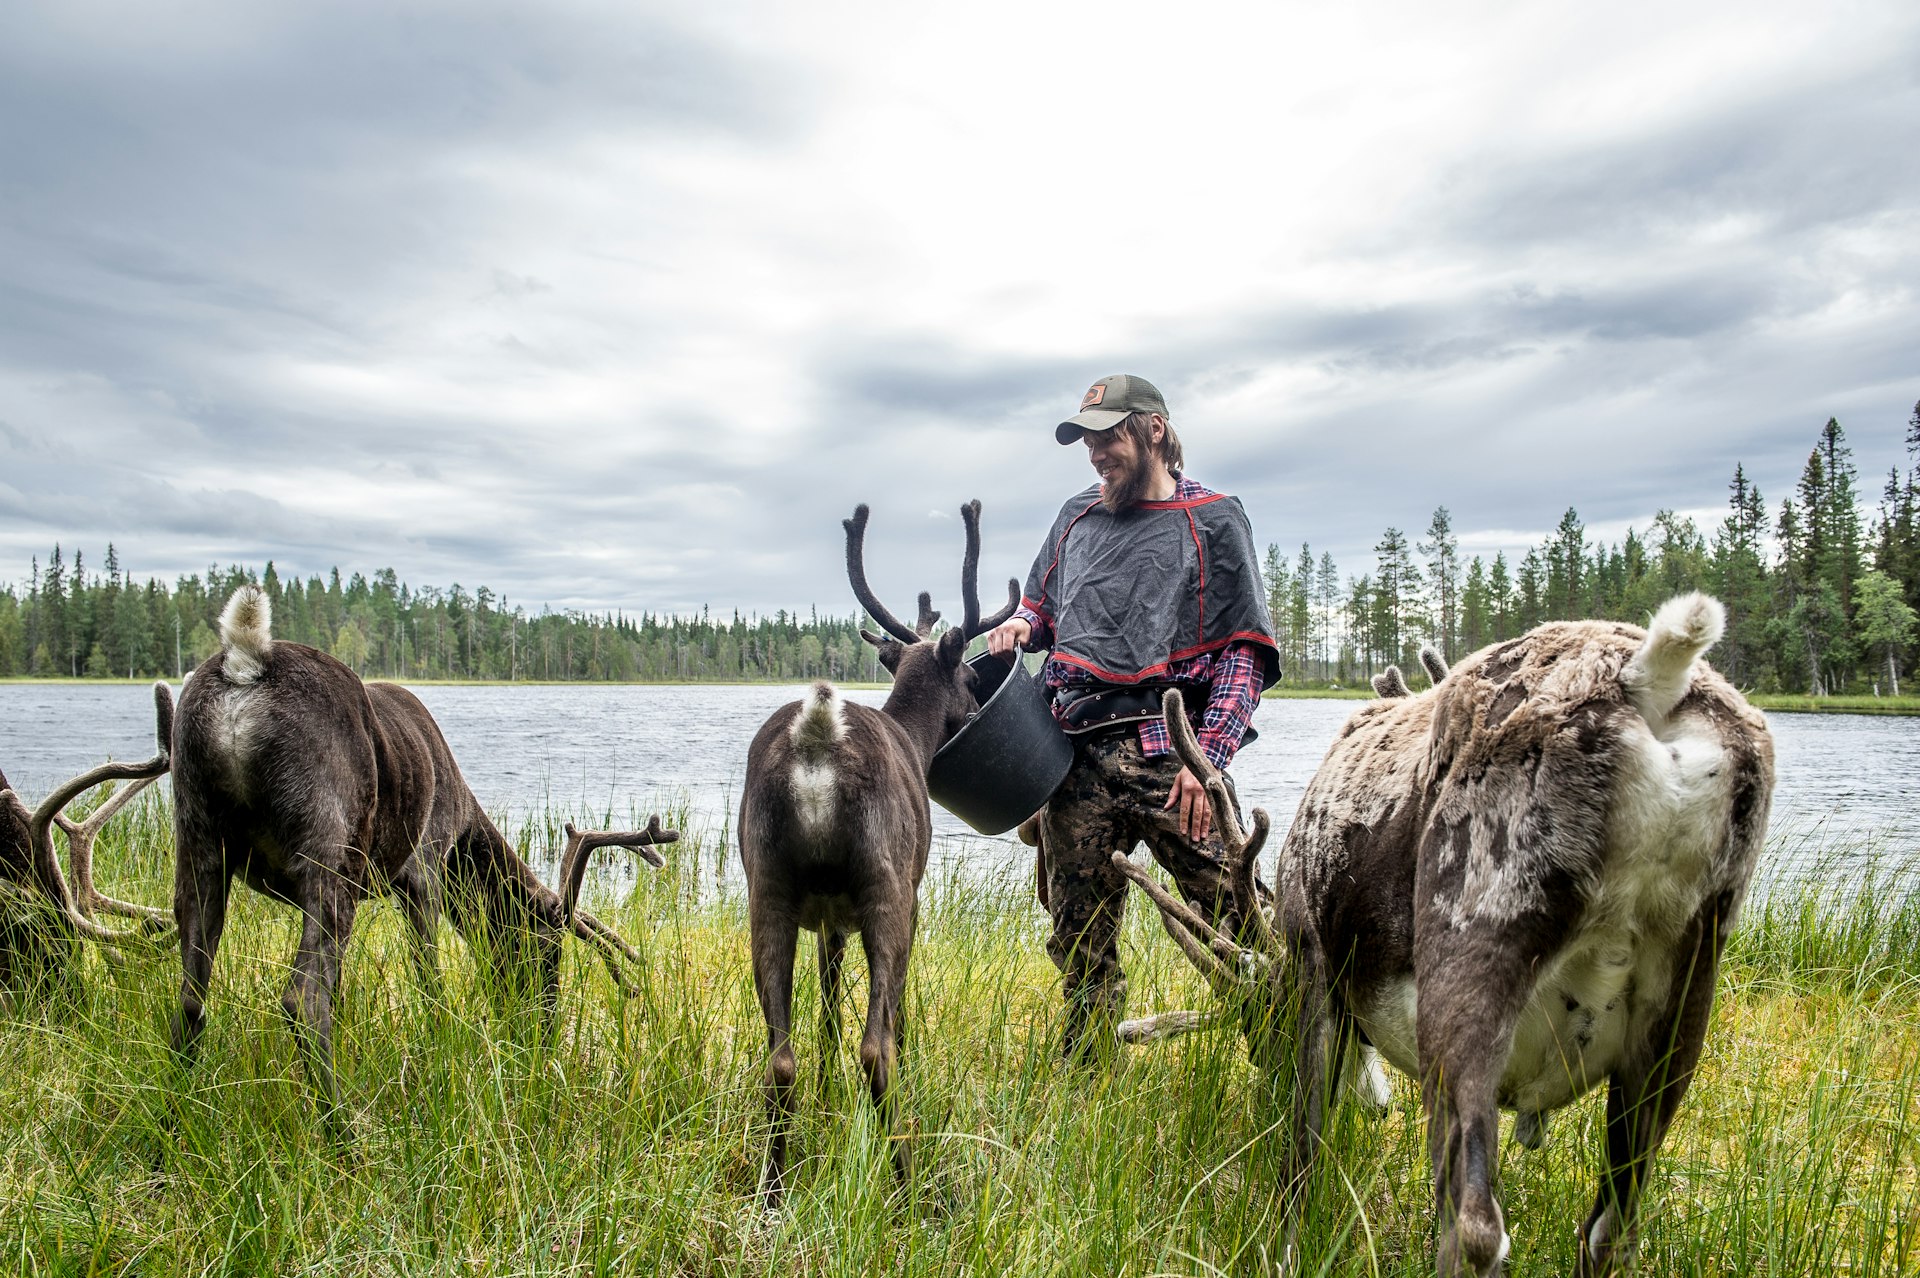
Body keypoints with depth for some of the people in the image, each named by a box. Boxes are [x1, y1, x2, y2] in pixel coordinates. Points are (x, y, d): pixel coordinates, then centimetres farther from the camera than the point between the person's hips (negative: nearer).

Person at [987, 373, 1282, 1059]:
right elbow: (1040, 604, 32)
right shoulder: (1077, 516, 20)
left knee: (1234, 916, -13)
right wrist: (1019, 625, 6)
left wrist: (1206, 759, -12)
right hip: (1075, 755, 4)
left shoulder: (1214, 520, 5)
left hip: (1165, 751, -4)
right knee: (1080, 940, 8)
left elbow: (1245, 652, -1)